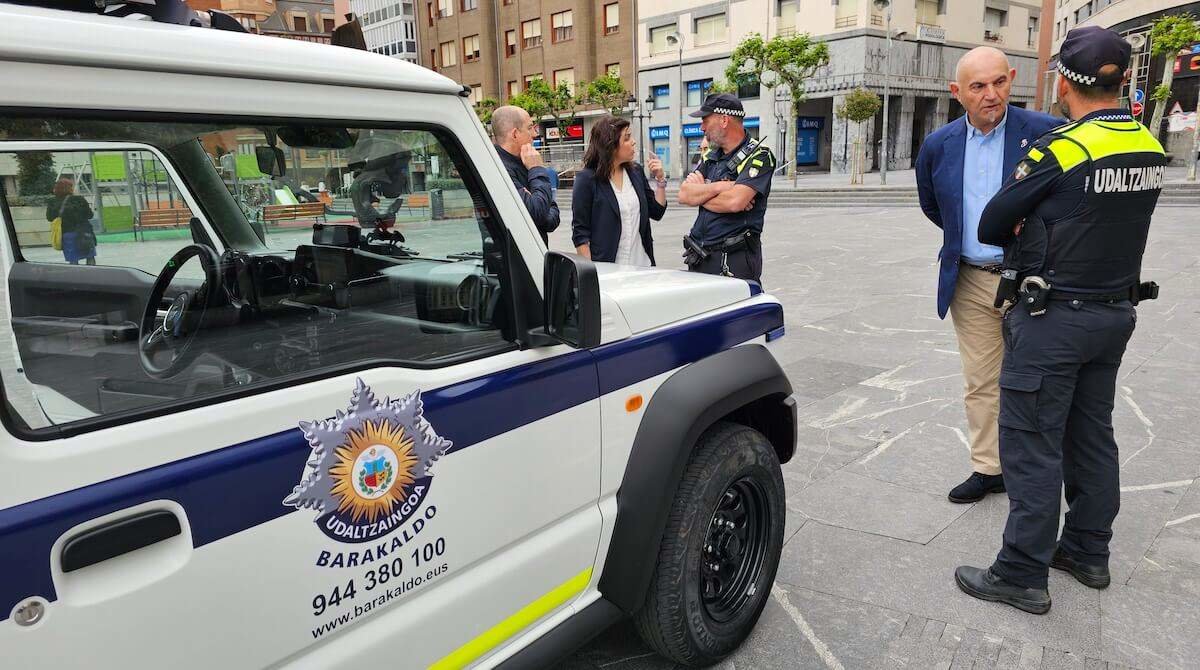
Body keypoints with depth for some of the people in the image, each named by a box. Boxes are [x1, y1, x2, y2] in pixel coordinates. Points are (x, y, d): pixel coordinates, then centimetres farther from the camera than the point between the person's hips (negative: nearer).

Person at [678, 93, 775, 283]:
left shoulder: (758, 155, -8)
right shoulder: (711, 157, 15)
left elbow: (734, 201, -22)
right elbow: (683, 195, 2)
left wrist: (699, 193, -6)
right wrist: (719, 187, -13)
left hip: (736, 260, -6)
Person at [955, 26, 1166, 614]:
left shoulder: (1060, 150, -18)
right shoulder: (1150, 149, 5)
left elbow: (990, 227, -10)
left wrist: (1027, 235, 8)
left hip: (1053, 319, -8)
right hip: (1115, 310, 8)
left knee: (1032, 446, 0)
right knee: (1091, 436, 18)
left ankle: (1022, 576, 9)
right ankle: (1088, 553, 32)